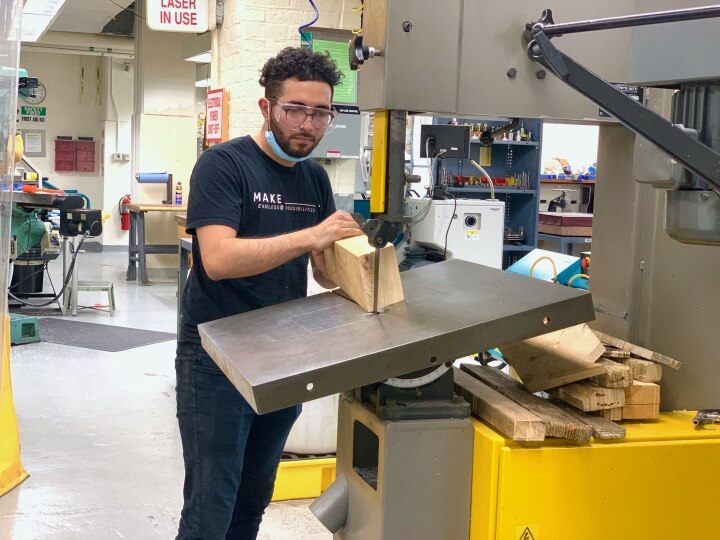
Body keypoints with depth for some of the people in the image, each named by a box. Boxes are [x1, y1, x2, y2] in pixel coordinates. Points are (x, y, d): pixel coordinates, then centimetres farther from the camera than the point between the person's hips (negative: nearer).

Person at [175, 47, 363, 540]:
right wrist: (310, 236, -31)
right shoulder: (222, 164, -13)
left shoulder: (316, 178, 8)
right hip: (217, 358, -6)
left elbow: (326, 272, 8)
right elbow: (218, 258, -26)